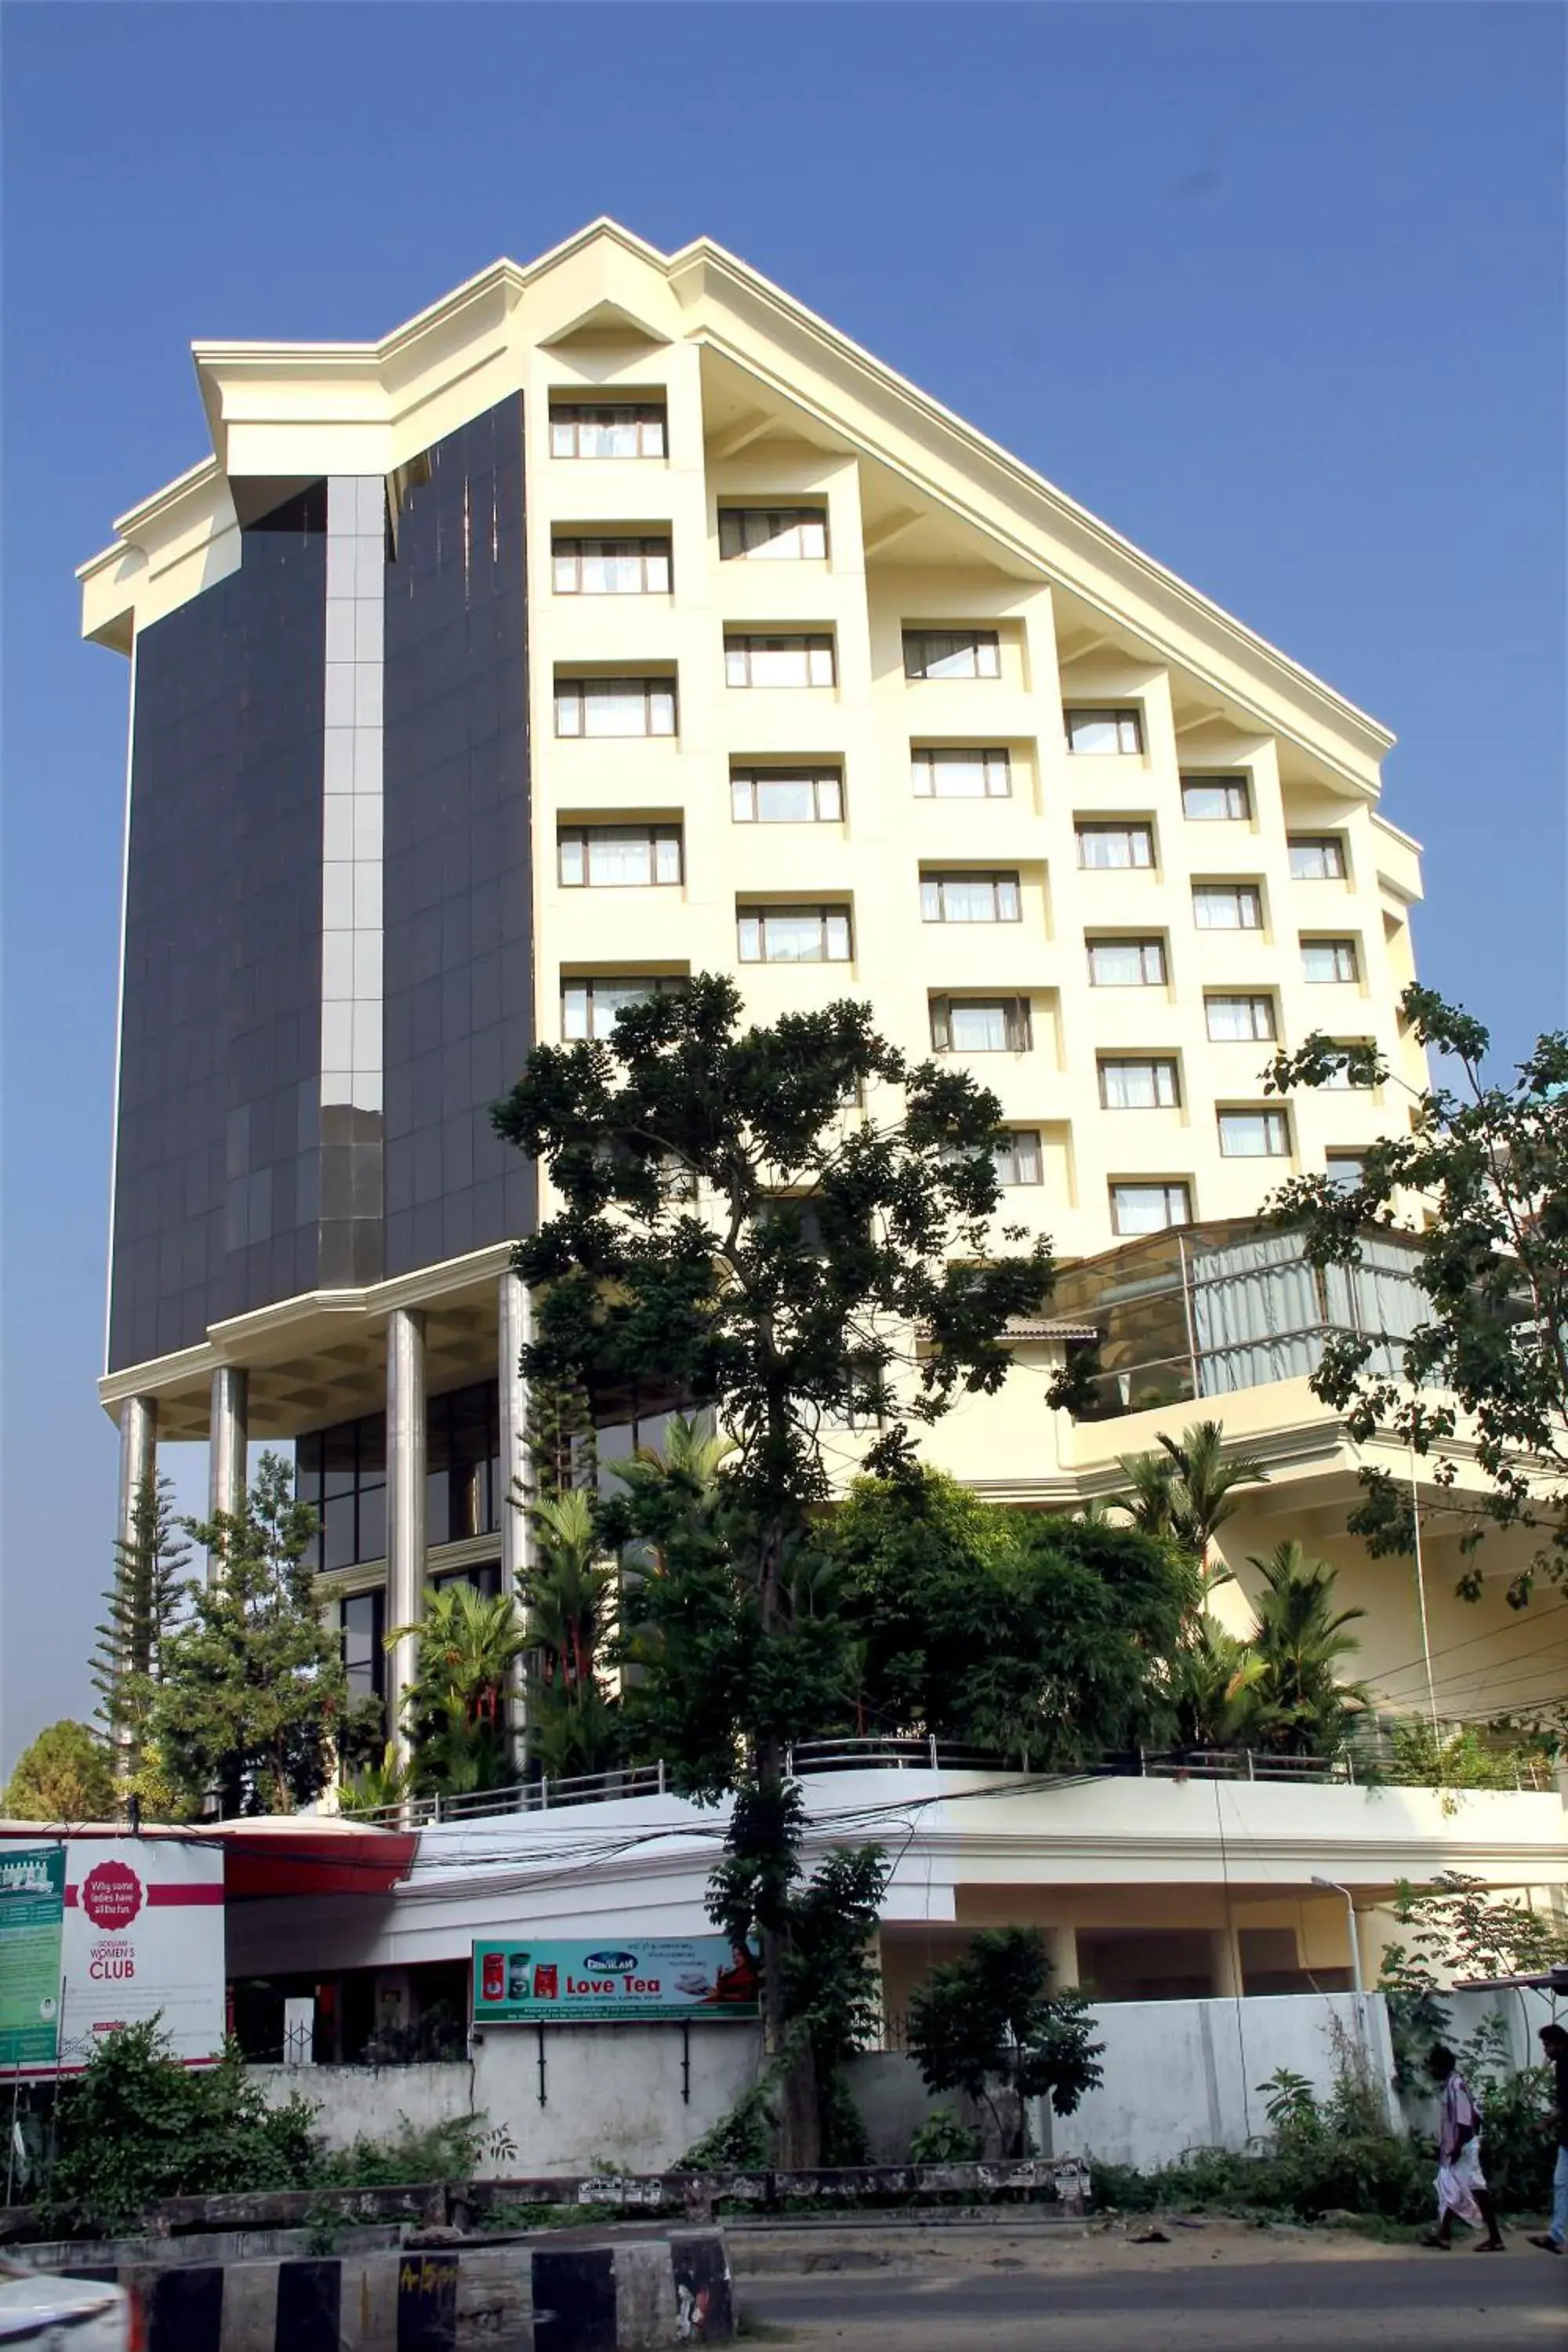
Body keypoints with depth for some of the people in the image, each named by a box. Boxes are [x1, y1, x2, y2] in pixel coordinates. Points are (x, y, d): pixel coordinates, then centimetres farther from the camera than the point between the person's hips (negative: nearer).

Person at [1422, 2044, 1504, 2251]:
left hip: (1462, 2148, -10)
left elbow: (1465, 2121, -23)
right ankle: (1443, 2234, 21)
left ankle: (1495, 2239, -1)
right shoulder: (1446, 2085, 11)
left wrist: (1457, 2148, -22)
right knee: (1449, 2190, 14)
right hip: (1452, 2148, 10)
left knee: (1477, 2189, -5)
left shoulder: (1456, 2084, -19)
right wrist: (1443, 2148, 17)